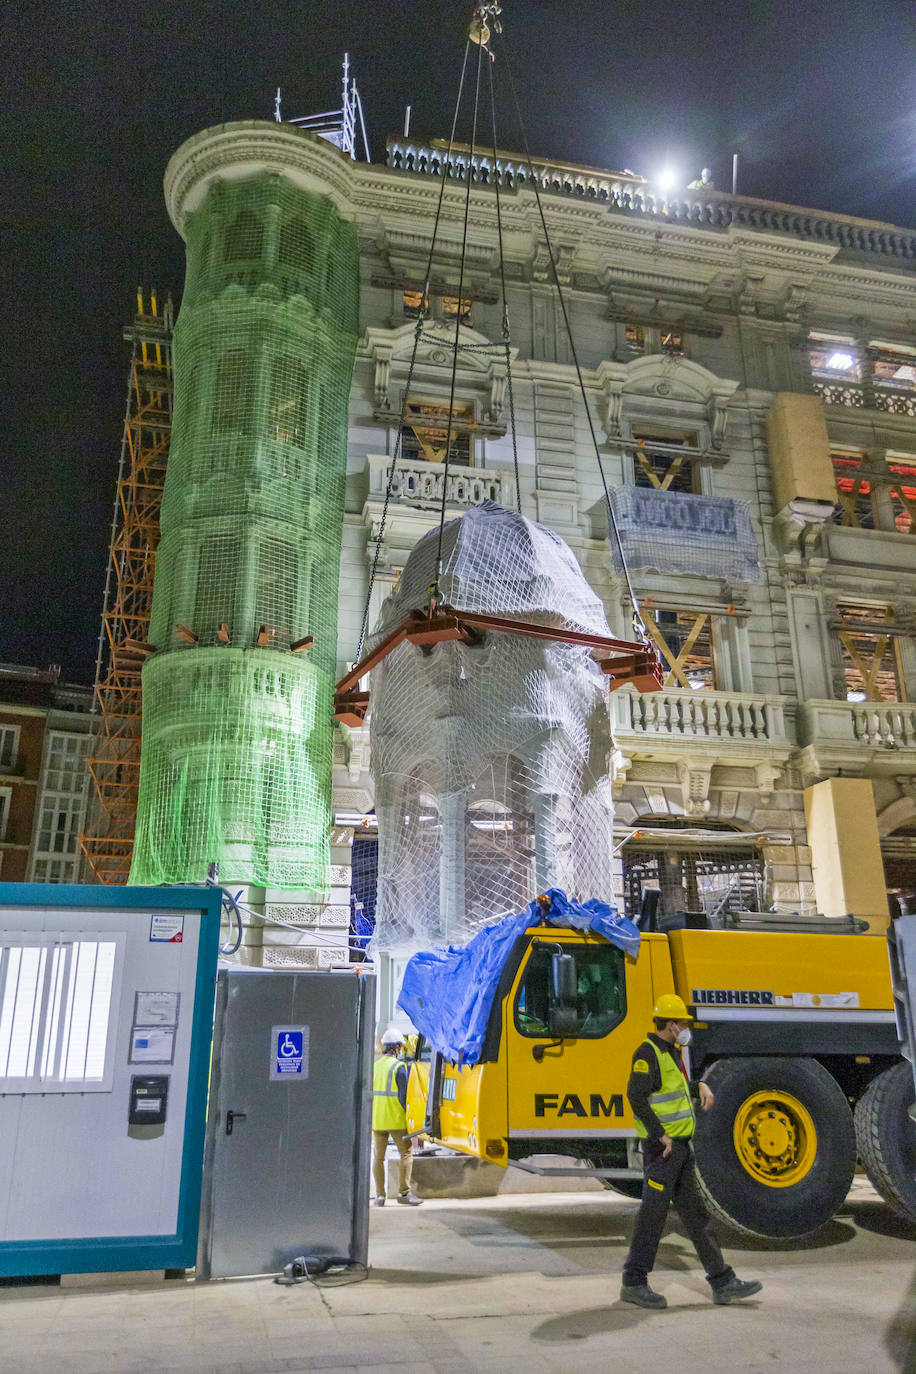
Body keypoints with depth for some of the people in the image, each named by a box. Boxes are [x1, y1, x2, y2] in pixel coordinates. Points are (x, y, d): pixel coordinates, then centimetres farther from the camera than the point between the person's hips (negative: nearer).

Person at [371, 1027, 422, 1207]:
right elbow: (404, 1094, -13)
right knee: (405, 1153, 5)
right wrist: (407, 1112, -3)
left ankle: (380, 1195, 9)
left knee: (378, 1156, 10)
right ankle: (404, 1192, 1)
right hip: (396, 1119, -5)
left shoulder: (374, 1065, 8)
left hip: (376, 1119, 5)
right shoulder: (399, 1067, -10)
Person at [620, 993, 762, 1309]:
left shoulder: (672, 1052, 15)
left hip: (681, 1146, 10)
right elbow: (636, 1096, -25)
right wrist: (661, 1136, -23)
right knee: (653, 1213, -2)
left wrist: (701, 1086, 16)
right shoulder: (648, 1053, -16)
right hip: (662, 1148, -10)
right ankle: (633, 1284, 9)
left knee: (695, 1213, 12)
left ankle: (722, 1283, 17)